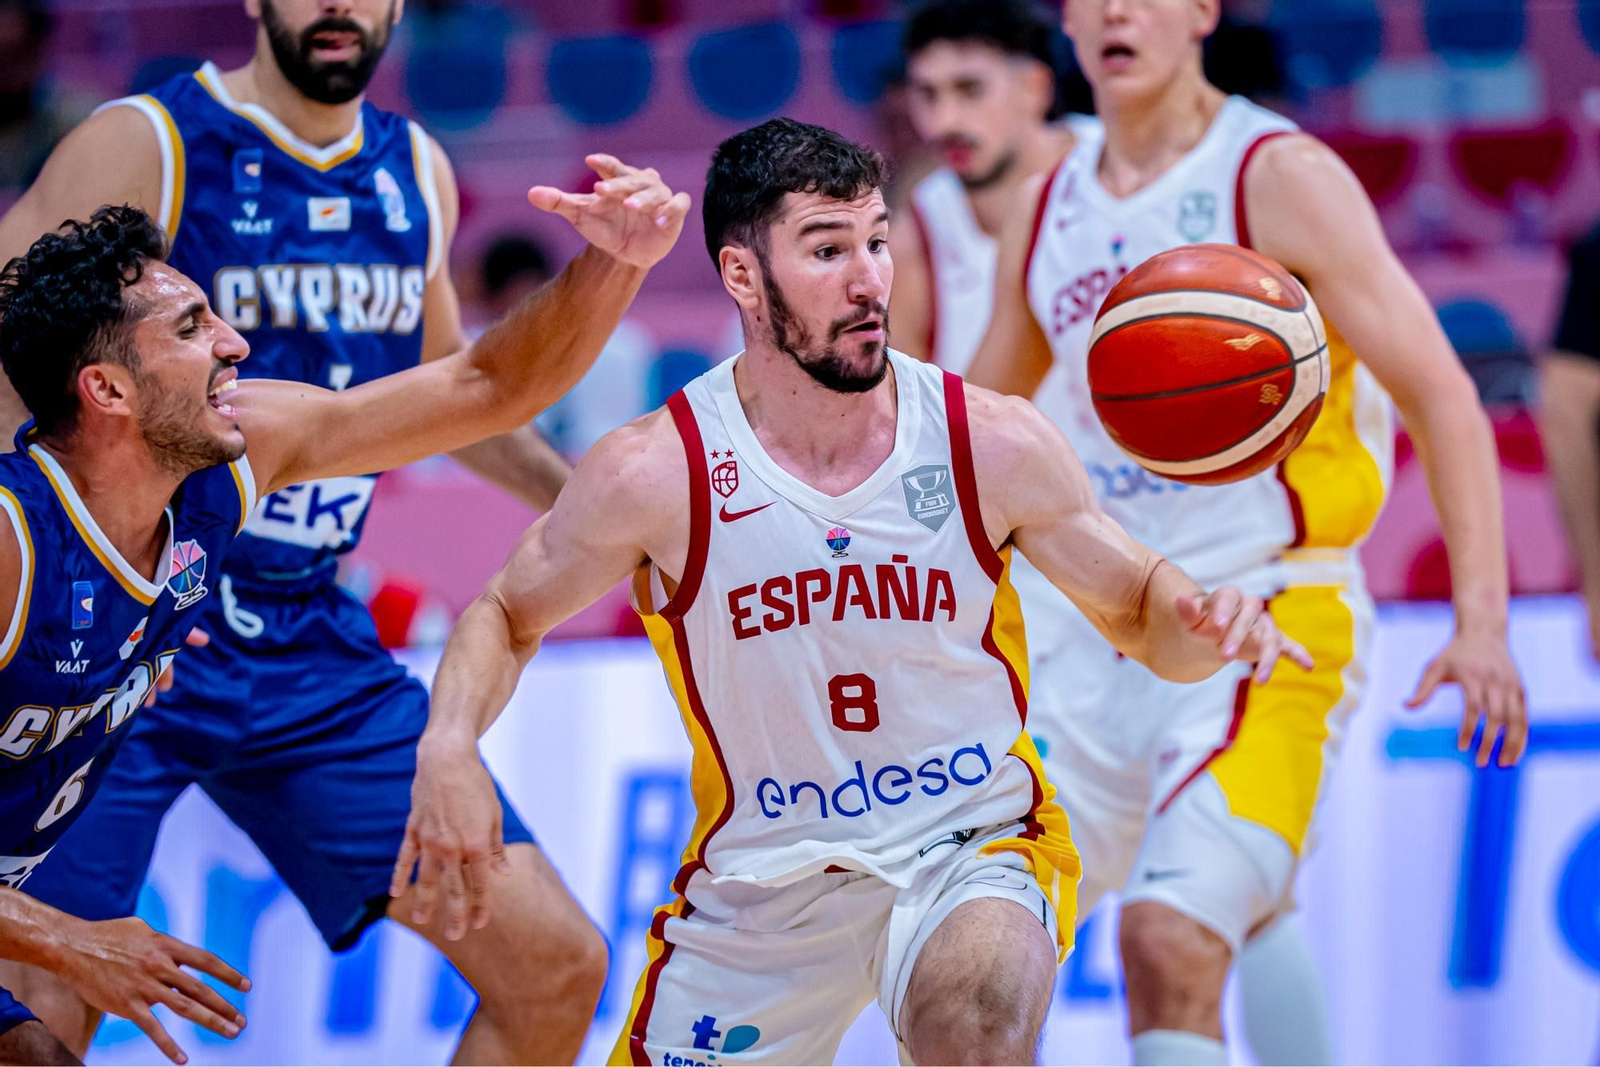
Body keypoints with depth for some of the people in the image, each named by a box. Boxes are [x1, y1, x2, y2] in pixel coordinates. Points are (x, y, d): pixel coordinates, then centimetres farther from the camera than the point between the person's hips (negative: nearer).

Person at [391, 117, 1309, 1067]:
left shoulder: (992, 444, -11)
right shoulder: (653, 475, -13)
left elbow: (1137, 605, 1)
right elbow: (507, 616, 3)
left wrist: (1208, 623, -22)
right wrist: (448, 748, -16)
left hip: (971, 847, -2)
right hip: (759, 876, 2)